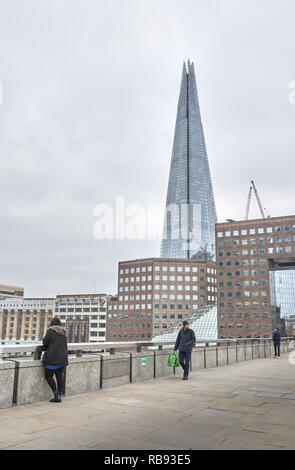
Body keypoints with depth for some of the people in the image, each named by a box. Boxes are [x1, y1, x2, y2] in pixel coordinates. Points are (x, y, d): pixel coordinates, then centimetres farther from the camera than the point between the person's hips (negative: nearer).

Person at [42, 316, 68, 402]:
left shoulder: (50, 331, -8)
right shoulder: (63, 332, 11)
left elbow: (45, 343, -8)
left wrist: (45, 348, 16)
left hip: (53, 358, -6)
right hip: (63, 358, 7)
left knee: (48, 376, 2)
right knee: (59, 376, 10)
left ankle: (56, 394, -6)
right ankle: (59, 395, 11)